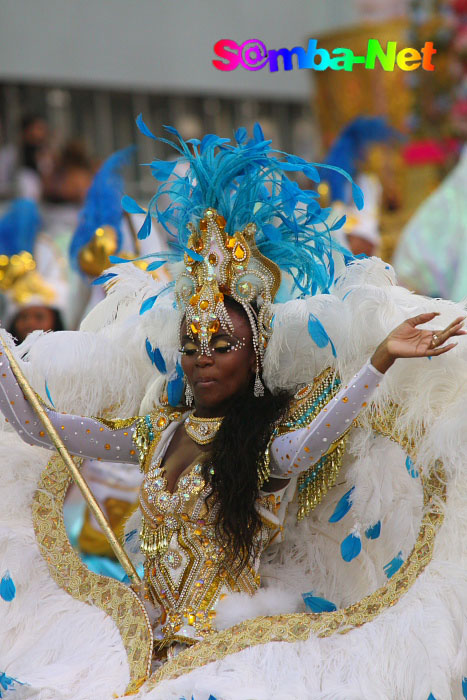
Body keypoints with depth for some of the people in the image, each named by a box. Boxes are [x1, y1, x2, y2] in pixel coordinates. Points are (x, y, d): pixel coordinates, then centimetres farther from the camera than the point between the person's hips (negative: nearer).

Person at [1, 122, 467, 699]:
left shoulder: (269, 439, -4)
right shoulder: (156, 433, 12)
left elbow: (305, 444, -29)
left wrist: (381, 358, -41)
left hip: (235, 647, -4)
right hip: (154, 646, 4)